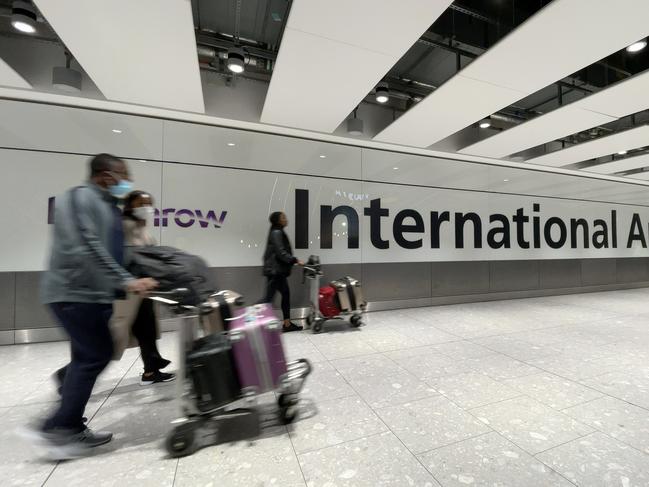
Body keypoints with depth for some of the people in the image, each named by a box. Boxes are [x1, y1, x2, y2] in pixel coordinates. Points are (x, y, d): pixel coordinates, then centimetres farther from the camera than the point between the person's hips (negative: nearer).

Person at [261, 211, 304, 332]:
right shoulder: (276, 233, -12)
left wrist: (293, 261, 13)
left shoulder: (279, 232, 18)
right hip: (274, 270, -10)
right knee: (269, 297, -6)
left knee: (286, 294, 12)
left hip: (278, 270, 10)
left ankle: (287, 324, 19)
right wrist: (295, 260, -18)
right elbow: (280, 252, -20)